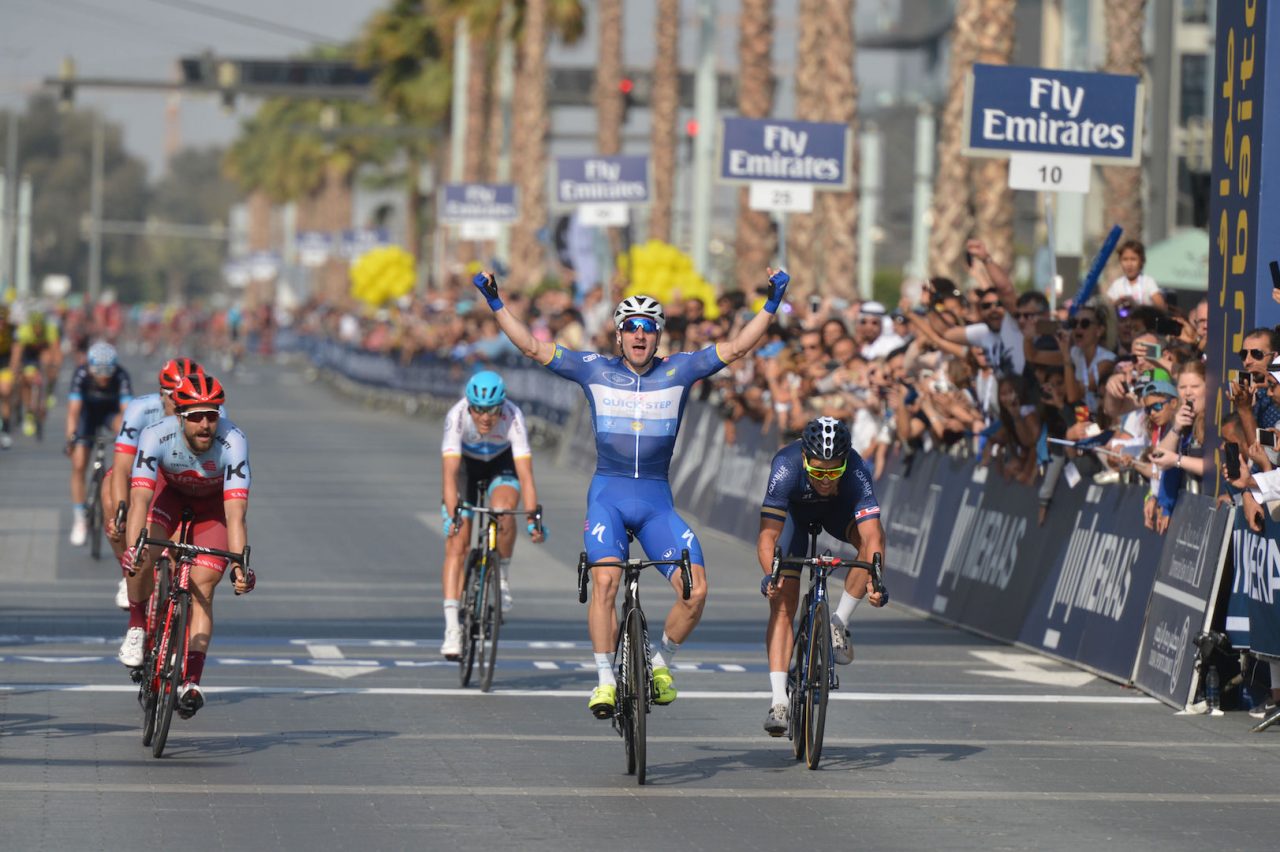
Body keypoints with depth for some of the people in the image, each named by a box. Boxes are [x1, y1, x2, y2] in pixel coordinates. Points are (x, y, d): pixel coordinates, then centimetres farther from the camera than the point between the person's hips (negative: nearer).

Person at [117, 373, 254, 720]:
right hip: (170, 490, 0)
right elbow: (140, 500, -44)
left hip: (213, 500, 0)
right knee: (145, 552, -28)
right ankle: (137, 627, -5)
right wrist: (132, 548, -59)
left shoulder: (233, 442, -38)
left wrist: (240, 567, -54)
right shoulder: (156, 436, -36)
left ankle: (191, 680, -8)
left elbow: (235, 513, -43)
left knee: (202, 587, -13)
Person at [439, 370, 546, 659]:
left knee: (502, 509, -33)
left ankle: (502, 577, -6)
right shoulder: (457, 416, -34)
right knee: (456, 545, -12)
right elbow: (450, 471, -39)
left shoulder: (513, 418, -34)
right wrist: (453, 514, -50)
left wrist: (533, 516, -48)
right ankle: (452, 628, -14)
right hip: (466, 464, 0)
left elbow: (525, 472, -38)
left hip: (501, 464, 0)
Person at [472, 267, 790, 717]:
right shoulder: (595, 370, 3)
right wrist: (495, 303, -4)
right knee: (605, 581, -25)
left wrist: (772, 304, -11)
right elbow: (533, 348, 3)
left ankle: (660, 662, 14)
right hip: (608, 496, -1)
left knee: (697, 590, -13)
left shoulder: (679, 370, 4)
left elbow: (736, 347, -2)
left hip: (656, 501, 1)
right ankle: (605, 681, -15)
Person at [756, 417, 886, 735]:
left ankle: (839, 623, -13)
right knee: (783, 601, -14)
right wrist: (770, 575, -58)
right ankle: (778, 702, -15)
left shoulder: (855, 471, -38)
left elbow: (872, 535, -45)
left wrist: (875, 582, -60)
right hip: (793, 510, -1)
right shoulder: (786, 467, -39)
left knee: (873, 538, -31)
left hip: (839, 508, 1)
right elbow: (768, 534, -41)